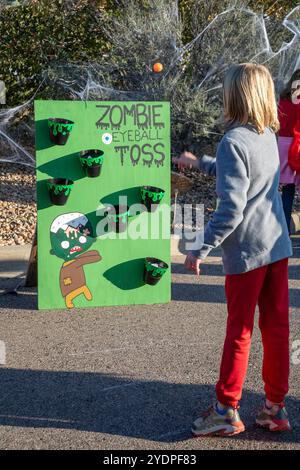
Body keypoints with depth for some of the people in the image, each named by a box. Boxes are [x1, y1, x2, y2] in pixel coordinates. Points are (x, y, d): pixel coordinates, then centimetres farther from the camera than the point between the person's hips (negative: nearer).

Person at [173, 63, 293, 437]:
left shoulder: (233, 142, -17)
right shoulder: (269, 137, 8)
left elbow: (231, 208, -23)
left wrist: (202, 248, -16)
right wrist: (199, 163, 34)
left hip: (246, 250, -7)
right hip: (277, 246, 7)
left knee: (239, 331, 4)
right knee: (276, 327, 11)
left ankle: (226, 410, 16)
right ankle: (275, 407, 21)